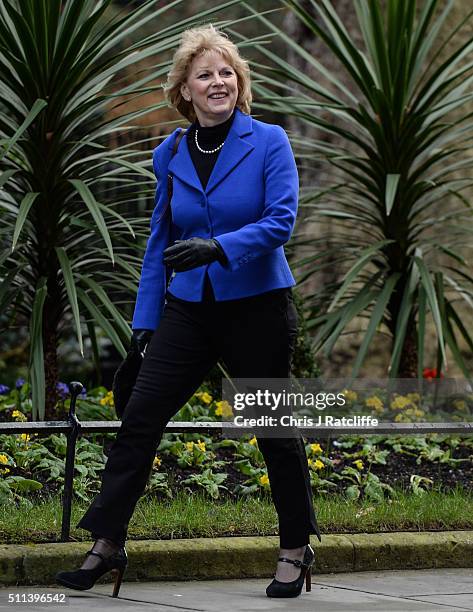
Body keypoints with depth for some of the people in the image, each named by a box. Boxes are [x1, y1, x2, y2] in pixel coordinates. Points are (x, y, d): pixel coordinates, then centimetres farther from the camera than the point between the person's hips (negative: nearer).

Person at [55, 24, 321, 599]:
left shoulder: (268, 142, -6)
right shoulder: (170, 155, 7)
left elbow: (281, 219, -16)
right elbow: (161, 240, 12)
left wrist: (218, 247, -30)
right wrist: (145, 317, 8)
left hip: (257, 307, -4)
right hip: (190, 309, 4)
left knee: (275, 431, 5)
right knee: (140, 418, -2)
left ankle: (296, 550, 21)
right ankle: (105, 545, 4)